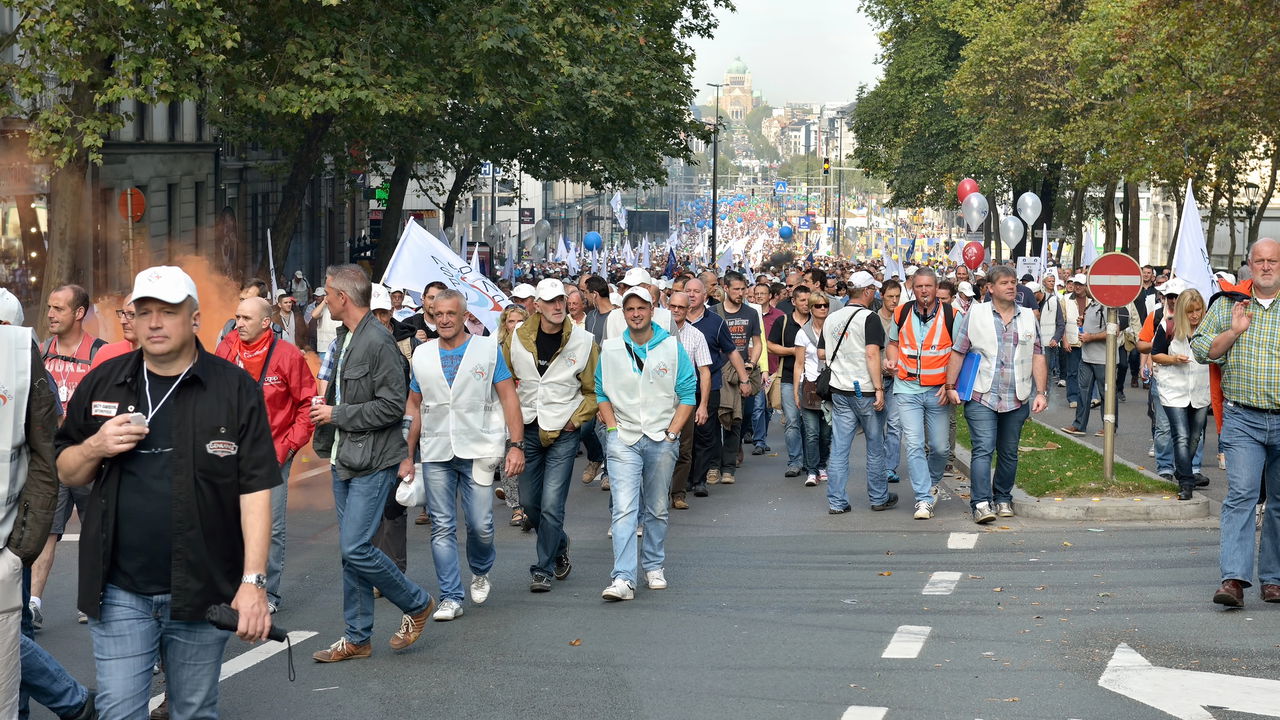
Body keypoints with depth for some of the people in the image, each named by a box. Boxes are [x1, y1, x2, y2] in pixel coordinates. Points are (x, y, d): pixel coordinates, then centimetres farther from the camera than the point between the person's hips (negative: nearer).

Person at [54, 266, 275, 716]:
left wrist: (253, 581, -15)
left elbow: (255, 490, -7)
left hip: (201, 592, -2)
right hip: (119, 592, 2)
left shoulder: (234, 389, -3)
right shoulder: (103, 384, 6)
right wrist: (94, 447, -9)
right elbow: (65, 472, 15)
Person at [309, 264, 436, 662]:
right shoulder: (344, 338, 13)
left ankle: (416, 603, 8)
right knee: (351, 550, 11)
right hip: (345, 460, 9)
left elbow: (393, 405, -22)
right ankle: (356, 638, 19)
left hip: (373, 463, -9)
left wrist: (337, 415, -15)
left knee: (355, 548, -12)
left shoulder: (378, 342, -17)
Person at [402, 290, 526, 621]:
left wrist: (516, 445, -8)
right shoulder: (422, 355, 10)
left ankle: (480, 572, 27)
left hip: (478, 450, -2)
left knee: (481, 525, -4)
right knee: (442, 528, 1)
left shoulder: (488, 349, 2)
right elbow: (414, 406, 15)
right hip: (435, 453, 2)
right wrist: (407, 455, 11)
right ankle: (451, 598, 7)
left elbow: (508, 397, 1)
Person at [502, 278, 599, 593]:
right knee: (529, 501, 11)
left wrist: (576, 419, -5)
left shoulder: (583, 342, -4)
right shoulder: (517, 338, 1)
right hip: (527, 429, 3)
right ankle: (559, 545, 38)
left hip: (563, 433, -3)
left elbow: (594, 389, 4)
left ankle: (543, 569, 5)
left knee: (551, 504, -8)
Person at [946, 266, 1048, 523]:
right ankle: (981, 503, -16)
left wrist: (1041, 392, 3)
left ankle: (1003, 499, 23)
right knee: (983, 449, -13)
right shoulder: (975, 314, 2)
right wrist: (951, 386, -1)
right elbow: (958, 351, 4)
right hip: (981, 396, -3)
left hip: (1016, 399, 3)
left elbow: (1038, 356, 10)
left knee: (1009, 452, 10)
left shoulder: (1028, 317, 10)